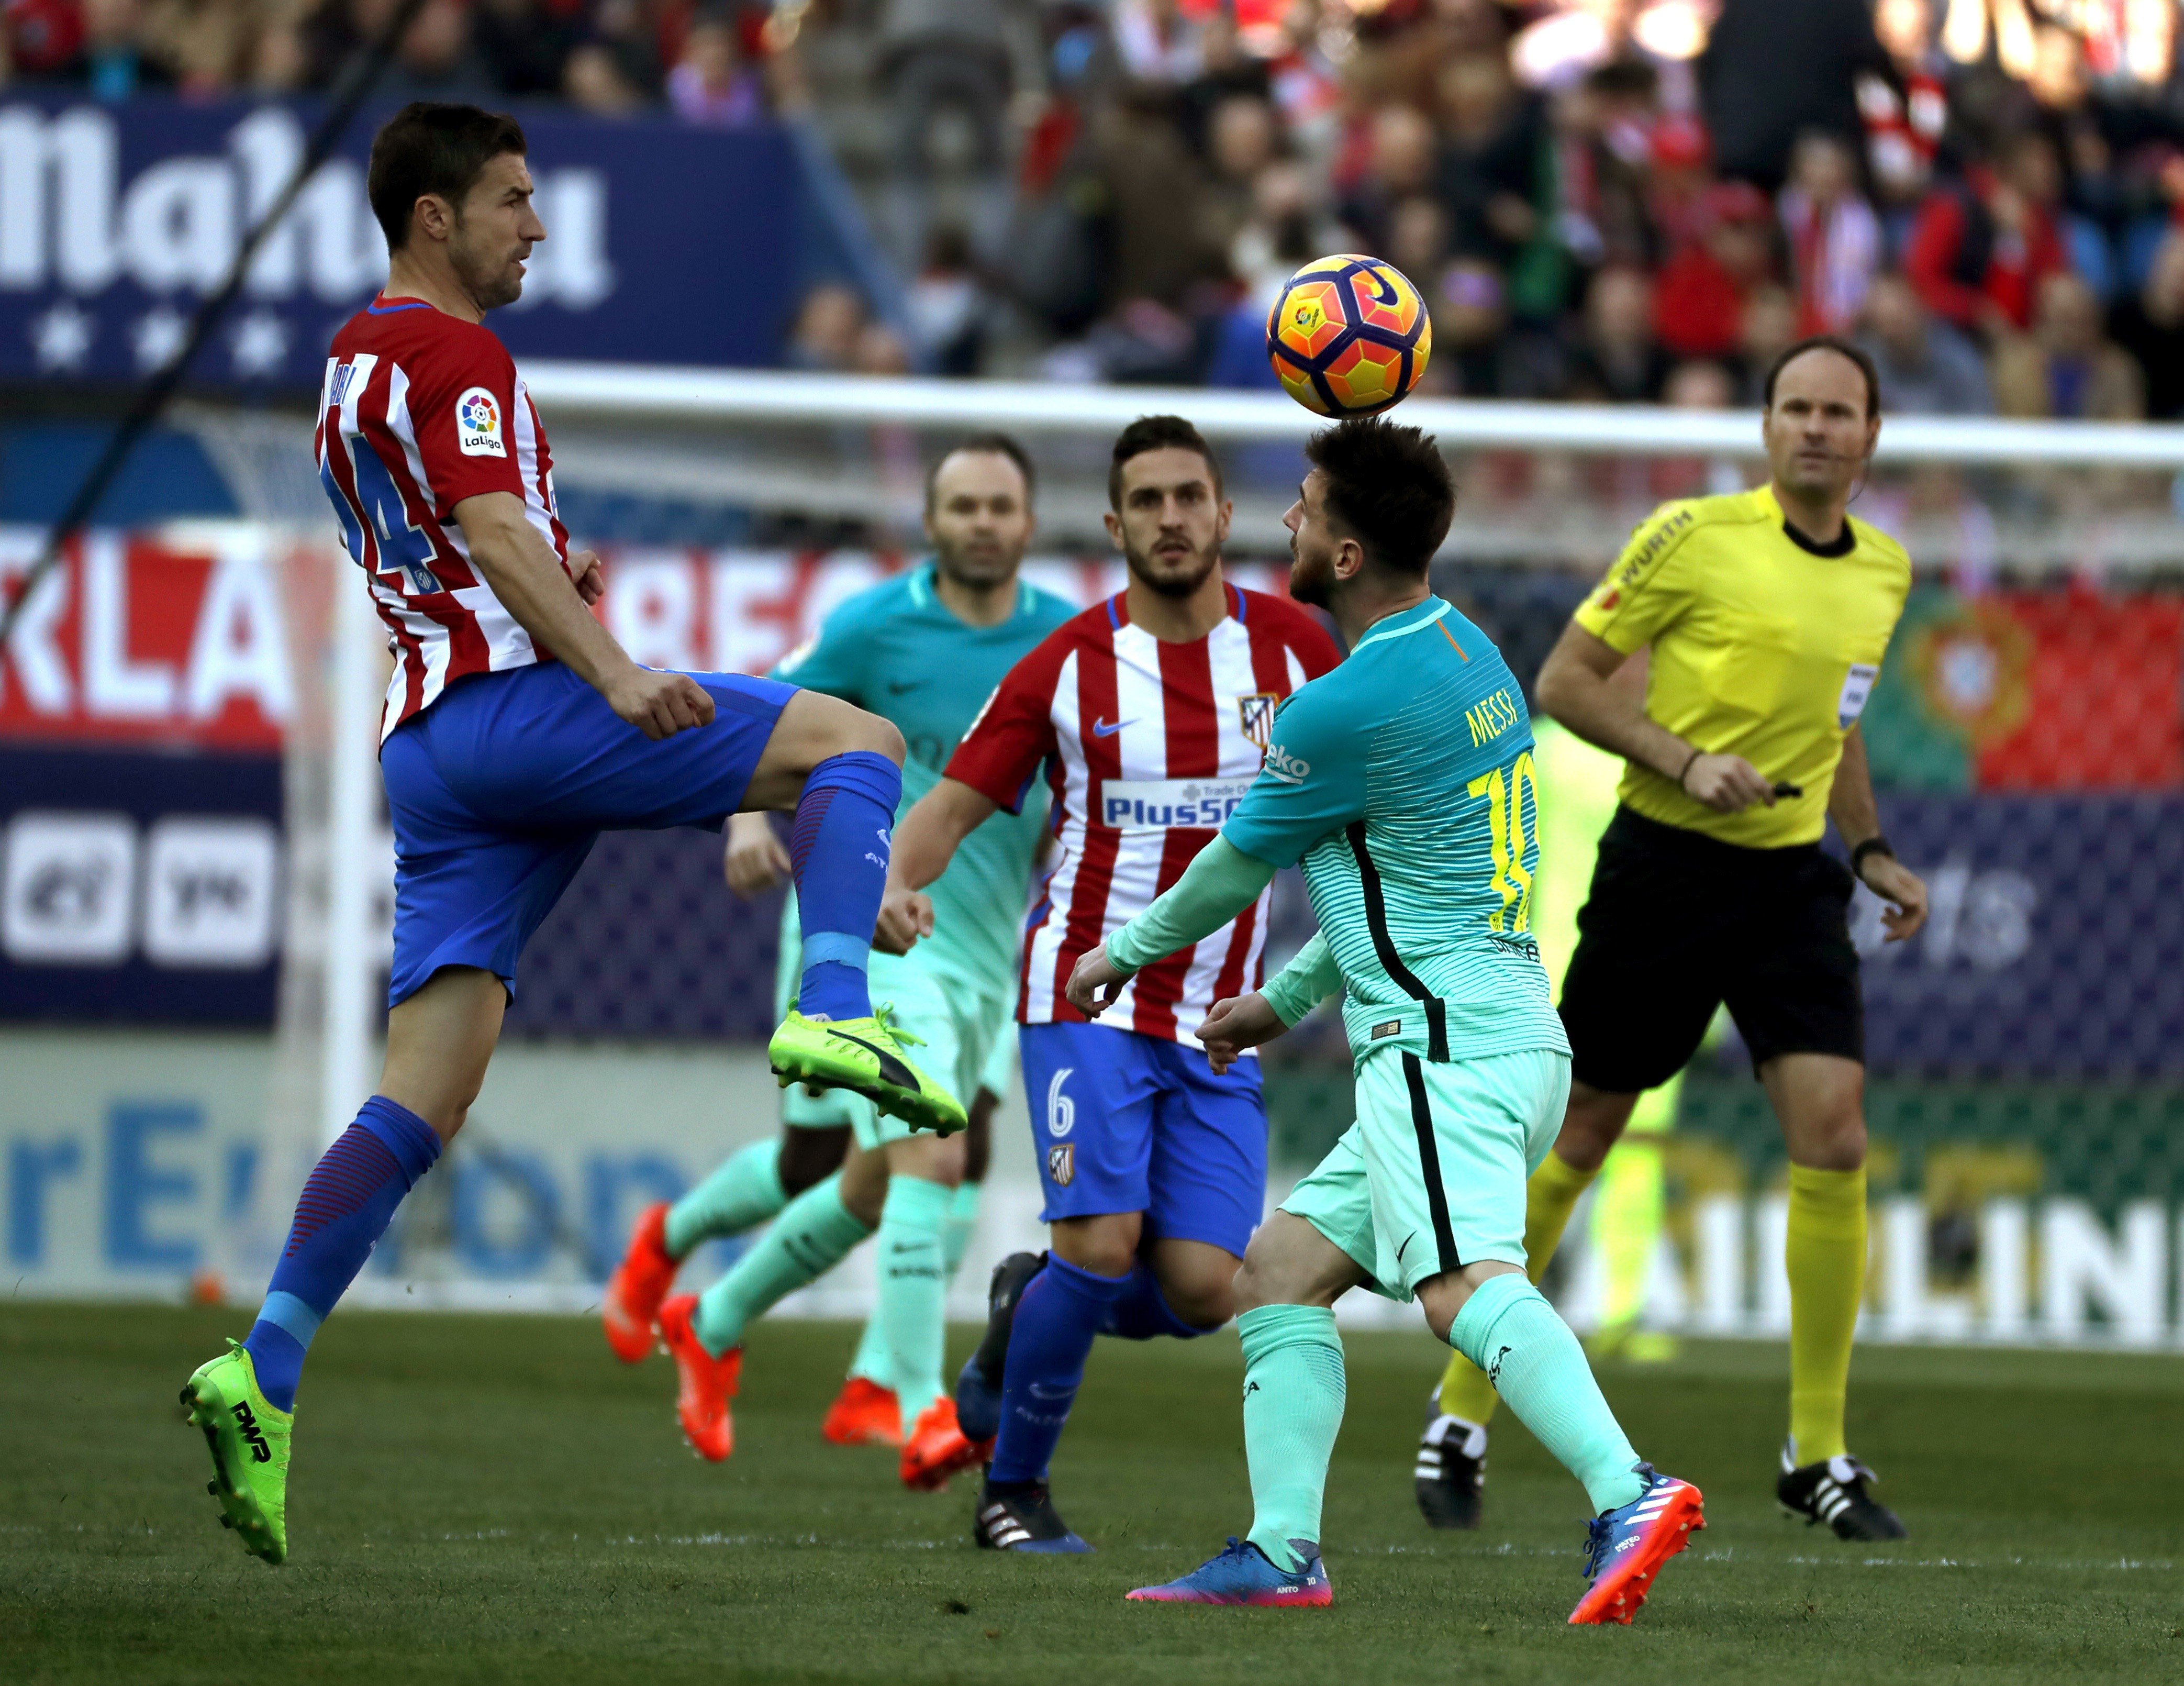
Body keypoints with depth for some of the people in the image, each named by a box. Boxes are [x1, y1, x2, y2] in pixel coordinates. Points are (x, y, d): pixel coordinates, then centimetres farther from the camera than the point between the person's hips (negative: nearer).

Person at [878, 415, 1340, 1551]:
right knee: (1104, 1242, -18)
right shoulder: (1066, 664, -3)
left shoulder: (1290, 645, 2)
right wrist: (899, 886, -21)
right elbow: (953, 803, -1)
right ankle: (1013, 1489, 3)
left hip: (1220, 1020, 3)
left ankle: (1029, 1309, 26)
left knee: (1200, 1290, -8)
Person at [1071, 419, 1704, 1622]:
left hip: (1444, 1043, -10)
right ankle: (1283, 1552, 9)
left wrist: (1123, 955, 22)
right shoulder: (1466, 650, 15)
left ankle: (1629, 1499, -45)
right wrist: (1288, 998, 34)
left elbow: (1236, 869, 2)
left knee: (1463, 1283, -28)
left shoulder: (1345, 710, -14)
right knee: (1282, 1268, 15)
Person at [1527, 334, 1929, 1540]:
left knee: (1834, 1142, -10)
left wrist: (1871, 849, 16)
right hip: (1663, 865, -4)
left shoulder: (1885, 572, 9)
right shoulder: (1696, 537, -9)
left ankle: (1816, 1452, -1)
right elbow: (1564, 681, -5)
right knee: (1578, 1139, 3)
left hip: (1791, 882, 4)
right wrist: (1685, 760, -17)